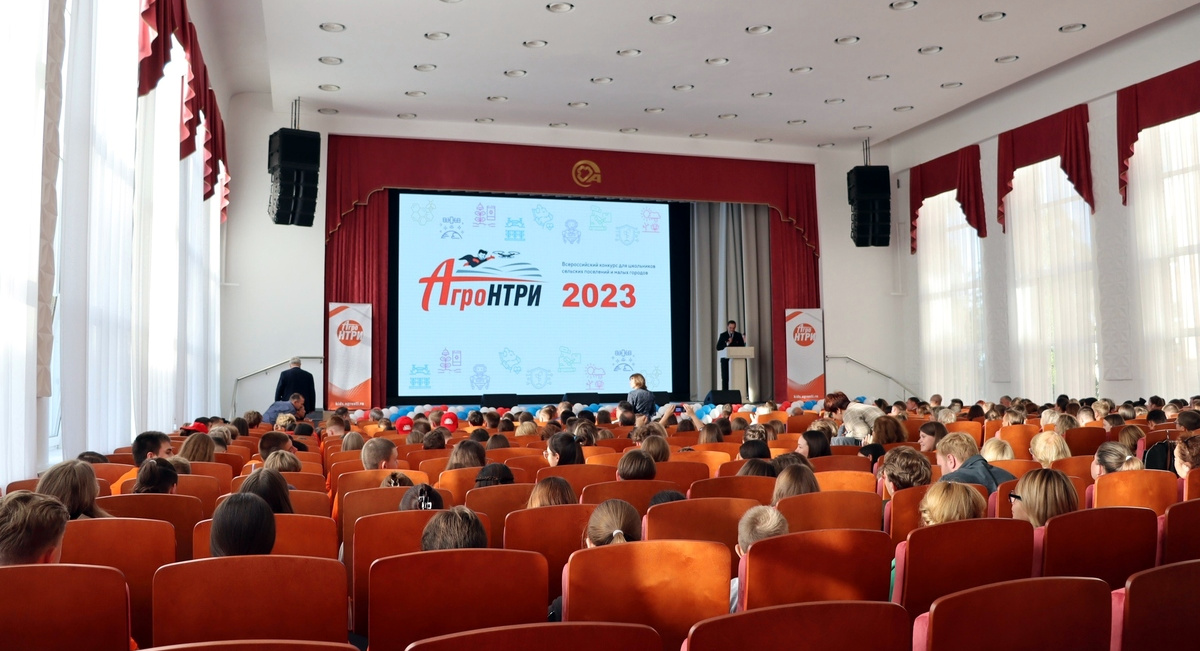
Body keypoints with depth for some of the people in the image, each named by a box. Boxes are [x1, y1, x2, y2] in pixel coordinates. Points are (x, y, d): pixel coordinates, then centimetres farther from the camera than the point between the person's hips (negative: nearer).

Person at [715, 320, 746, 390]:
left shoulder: (738, 335, 8)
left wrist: (744, 342, -14)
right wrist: (727, 344, -16)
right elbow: (718, 347, -4)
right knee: (725, 378, -2)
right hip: (725, 360, -1)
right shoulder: (723, 335, 3)